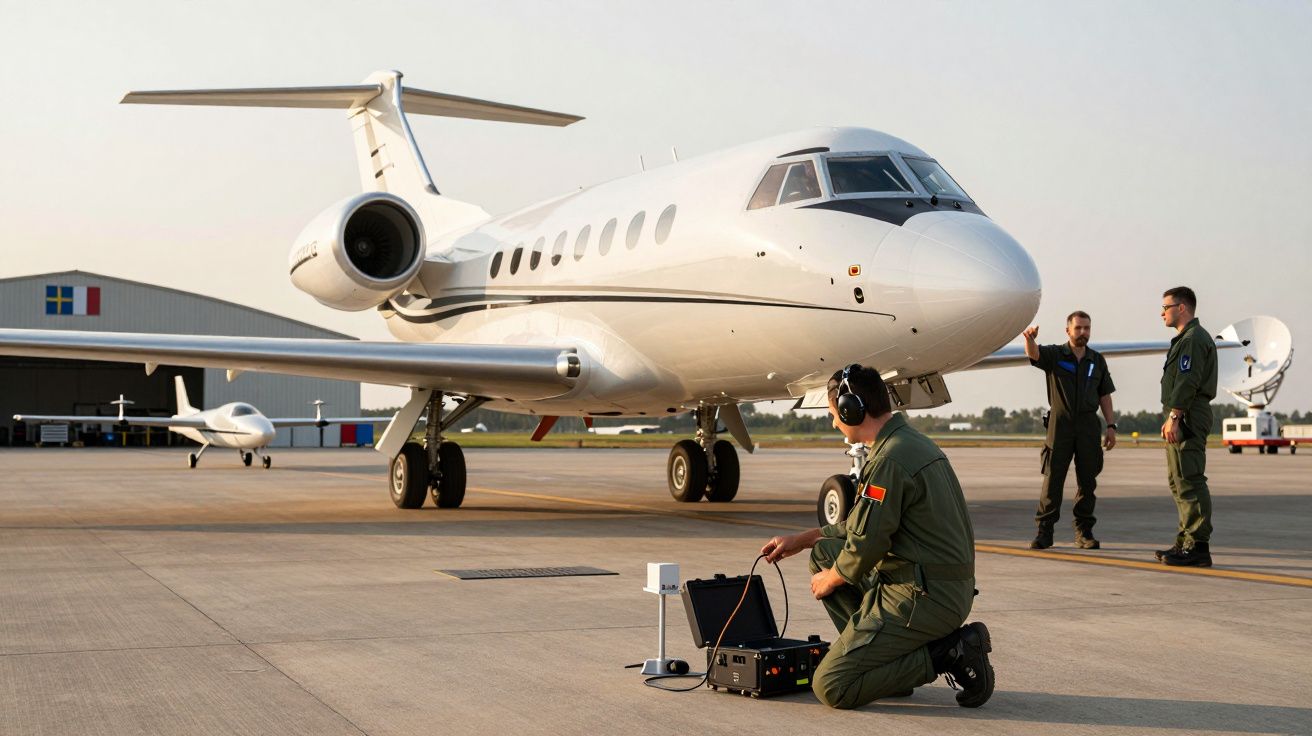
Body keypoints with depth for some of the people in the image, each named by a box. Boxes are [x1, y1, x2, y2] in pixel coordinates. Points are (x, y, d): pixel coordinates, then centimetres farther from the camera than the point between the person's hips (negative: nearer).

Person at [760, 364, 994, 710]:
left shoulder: (889, 461, -19)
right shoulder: (912, 442, 14)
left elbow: (866, 544, -18)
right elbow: (864, 522, 25)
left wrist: (829, 580, 3)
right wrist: (801, 539, 27)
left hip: (925, 599, -10)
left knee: (831, 687, -9)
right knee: (824, 551, 19)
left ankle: (948, 653, -7)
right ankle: (879, 654, 14)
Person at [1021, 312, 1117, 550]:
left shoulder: (1097, 360, 12)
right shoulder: (1054, 355, 2)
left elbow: (1104, 395, 15)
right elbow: (1033, 353, -19)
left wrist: (1111, 426, 6)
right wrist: (1030, 339, -43)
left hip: (1088, 425, 3)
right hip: (1060, 424, -3)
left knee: (1087, 481, 3)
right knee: (1053, 479, -4)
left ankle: (1084, 532, 10)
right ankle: (1044, 532, -2)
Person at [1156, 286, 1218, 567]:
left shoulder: (1194, 339, -12)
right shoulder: (1185, 339, 23)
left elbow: (1188, 382, -21)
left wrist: (1174, 417, -24)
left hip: (1187, 418, -11)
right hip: (1183, 419, 11)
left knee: (1189, 481, -13)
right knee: (1179, 481, 14)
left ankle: (1198, 546, -15)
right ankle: (1186, 542, 18)